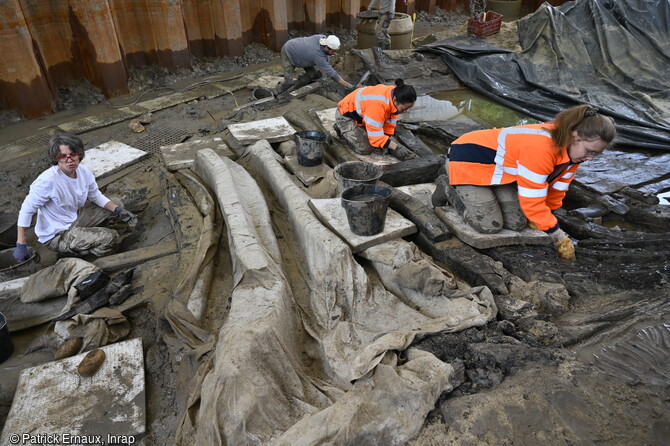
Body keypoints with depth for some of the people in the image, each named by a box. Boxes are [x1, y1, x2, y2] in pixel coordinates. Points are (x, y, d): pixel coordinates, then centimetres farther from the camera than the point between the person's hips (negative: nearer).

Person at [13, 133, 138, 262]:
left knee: (116, 204, 10)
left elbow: (96, 196, 6)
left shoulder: (84, 171, -9)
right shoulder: (47, 181, -29)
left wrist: (118, 211, -7)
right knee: (110, 237, -23)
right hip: (55, 235, -8)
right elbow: (26, 210, -20)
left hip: (75, 218, 8)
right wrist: (21, 245, -19)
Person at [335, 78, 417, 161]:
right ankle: (342, 130, 3)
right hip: (345, 116, -8)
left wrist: (387, 143, -11)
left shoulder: (396, 95, -16)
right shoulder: (378, 104, -41)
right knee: (366, 148, -20)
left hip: (362, 113, 8)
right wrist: (396, 147, -34)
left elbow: (389, 124, -5)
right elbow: (376, 136, -36)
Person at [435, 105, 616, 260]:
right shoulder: (540, 149, -37)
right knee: (489, 226, -14)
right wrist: (559, 237, -23)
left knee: (517, 223, -4)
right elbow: (532, 200, -31)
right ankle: (448, 187, 6)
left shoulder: (572, 148, -9)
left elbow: (557, 187, 5)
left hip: (499, 167, 8)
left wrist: (542, 218, 10)